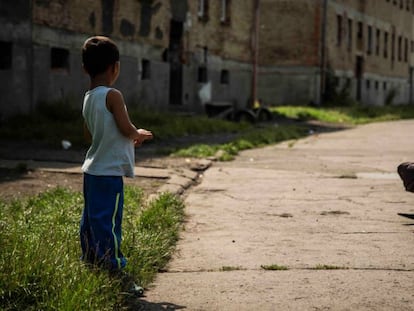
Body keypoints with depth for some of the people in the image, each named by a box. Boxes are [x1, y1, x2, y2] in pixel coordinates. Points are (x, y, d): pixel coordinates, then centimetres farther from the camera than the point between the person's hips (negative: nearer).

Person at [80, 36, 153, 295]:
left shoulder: (88, 98, 11)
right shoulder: (113, 96, -15)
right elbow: (126, 128, -17)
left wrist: (130, 139, 22)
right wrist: (139, 134, 6)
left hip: (92, 169, 9)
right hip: (109, 172, -9)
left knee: (91, 220, 13)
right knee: (108, 222, -8)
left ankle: (90, 265, 21)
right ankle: (114, 270, -6)